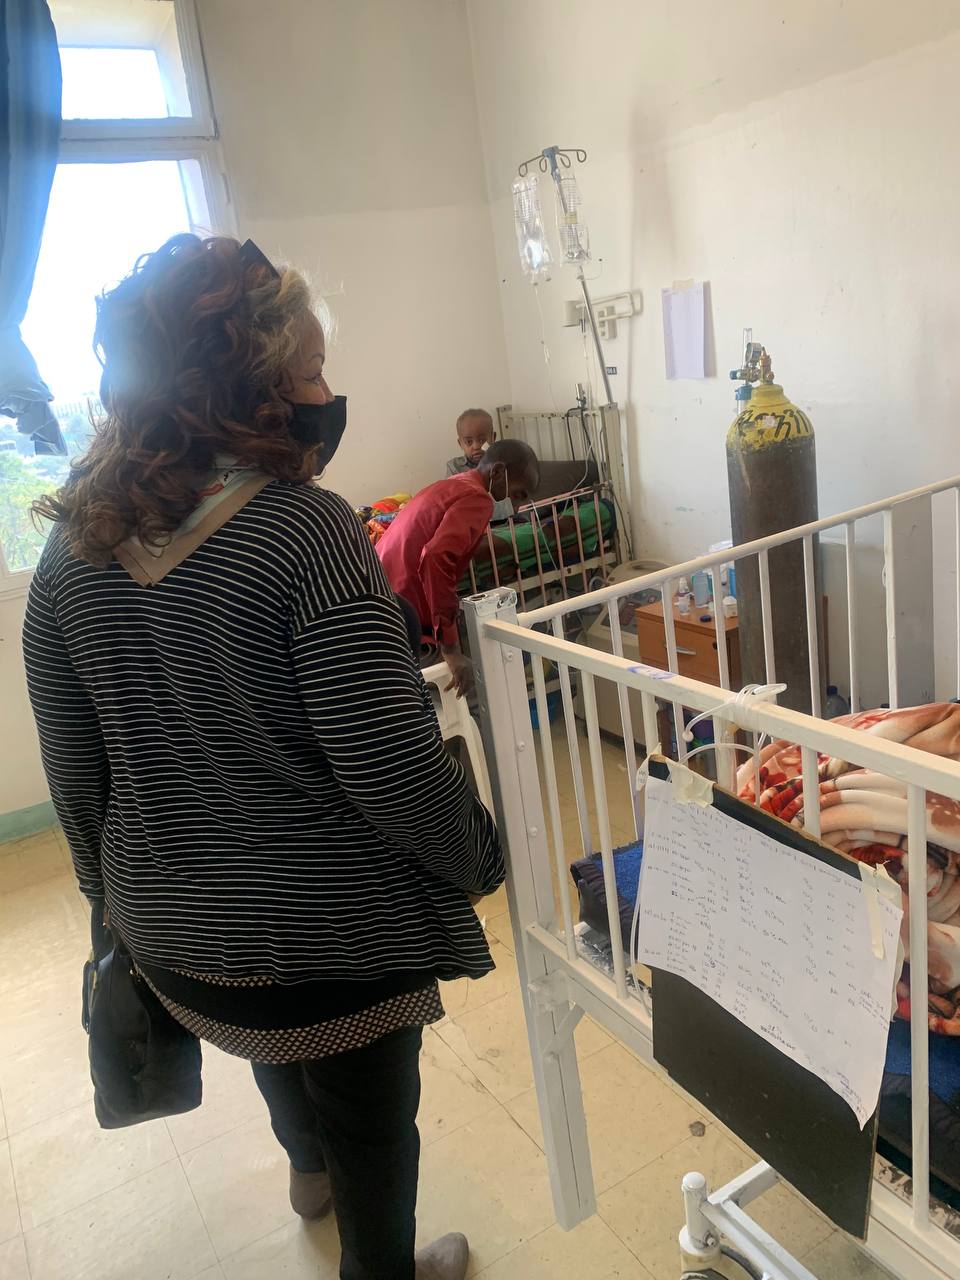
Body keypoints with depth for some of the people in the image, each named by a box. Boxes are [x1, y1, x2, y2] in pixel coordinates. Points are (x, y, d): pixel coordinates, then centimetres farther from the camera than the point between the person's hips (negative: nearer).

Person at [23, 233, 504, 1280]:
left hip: (171, 929, 7)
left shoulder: (77, 541, -5)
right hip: (334, 934, -7)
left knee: (277, 1045, 36)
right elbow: (391, 770, -24)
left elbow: (73, 764, 3)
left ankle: (308, 1168, 67)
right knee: (372, 1114, 22)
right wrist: (481, 858, -6)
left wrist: (114, 886, 18)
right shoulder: (306, 533, -25)